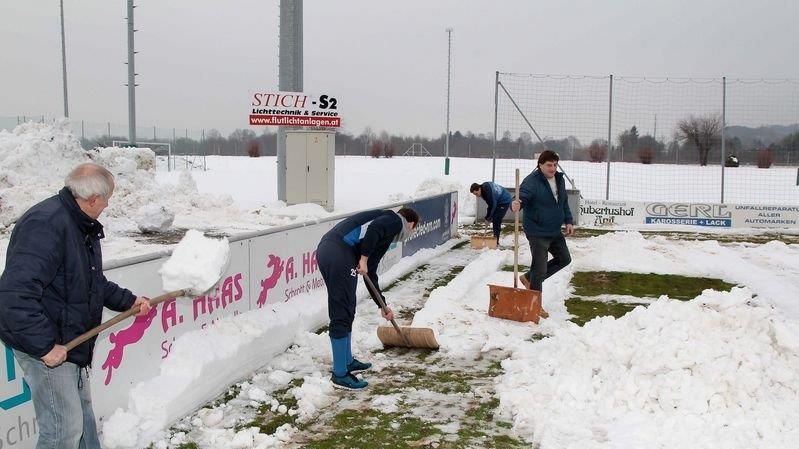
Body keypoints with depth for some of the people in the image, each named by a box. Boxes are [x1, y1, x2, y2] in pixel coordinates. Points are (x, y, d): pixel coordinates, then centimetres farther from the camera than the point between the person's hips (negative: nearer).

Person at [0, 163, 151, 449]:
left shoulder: (83, 226, 7)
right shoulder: (45, 224, -26)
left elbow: (94, 283, 22)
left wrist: (128, 301, 12)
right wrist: (45, 346, -29)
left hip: (71, 342, 10)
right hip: (47, 348, -10)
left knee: (83, 412, 24)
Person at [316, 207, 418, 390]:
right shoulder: (395, 220, 9)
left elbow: (370, 273, 37)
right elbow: (373, 228, -15)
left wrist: (383, 305, 43)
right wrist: (364, 258, -12)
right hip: (340, 254, -10)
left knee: (346, 311, 22)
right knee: (342, 315, -3)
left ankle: (347, 361, 35)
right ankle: (340, 374, 4)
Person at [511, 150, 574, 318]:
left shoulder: (560, 180, 8)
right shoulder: (532, 181, -18)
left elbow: (564, 203, 19)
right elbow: (522, 197, -32)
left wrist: (568, 221, 13)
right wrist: (516, 205, -54)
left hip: (555, 231, 9)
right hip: (537, 232, -9)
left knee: (564, 259, 21)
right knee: (540, 268, -5)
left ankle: (529, 278, 28)